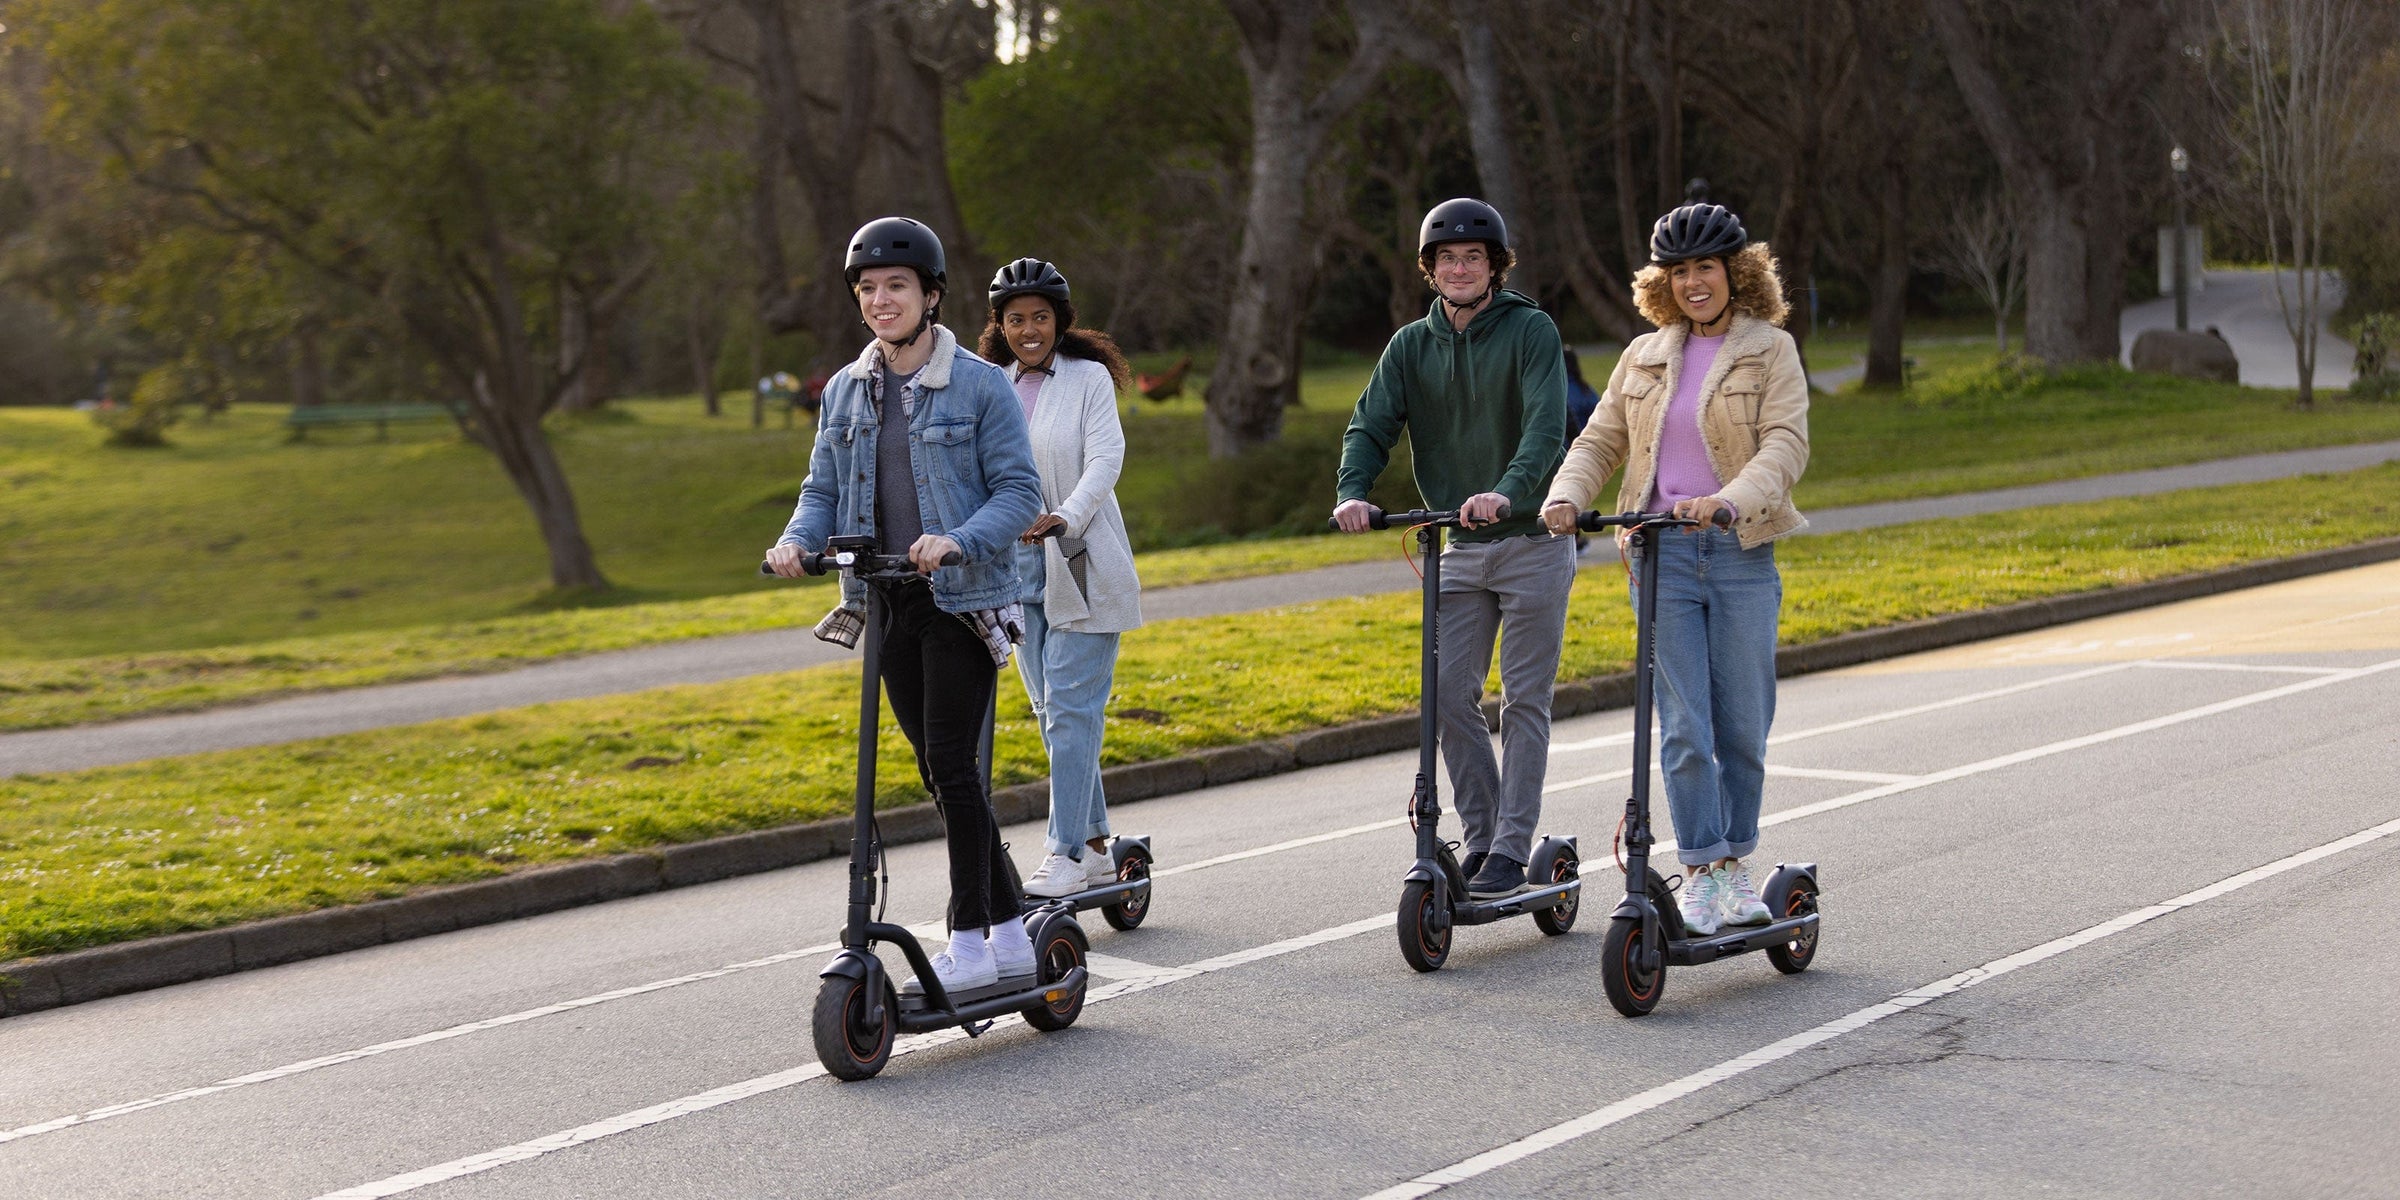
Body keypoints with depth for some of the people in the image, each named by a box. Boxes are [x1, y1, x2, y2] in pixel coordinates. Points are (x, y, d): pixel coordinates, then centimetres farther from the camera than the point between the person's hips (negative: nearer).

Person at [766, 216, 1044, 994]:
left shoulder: (980, 385, -6)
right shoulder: (845, 391, 10)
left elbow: (1019, 491, -9)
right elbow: (824, 488, 12)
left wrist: (958, 540, -26)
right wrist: (797, 540, -9)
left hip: (965, 601, -6)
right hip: (889, 605, 6)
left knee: (952, 763, -11)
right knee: (939, 772, 9)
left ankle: (969, 942, -4)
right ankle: (1010, 931, 19)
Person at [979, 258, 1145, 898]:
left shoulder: (1089, 378, -2)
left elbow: (1105, 459, -13)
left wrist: (1066, 517, -30)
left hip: (1081, 564, -5)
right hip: (1016, 564, 5)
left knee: (1071, 707, -10)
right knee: (1050, 709, 8)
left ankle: (1068, 853, -9)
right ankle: (1096, 846, 16)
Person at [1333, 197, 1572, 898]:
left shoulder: (1530, 331, -8)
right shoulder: (1412, 345, 7)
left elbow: (1546, 425, -21)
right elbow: (1372, 425, -1)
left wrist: (1508, 491, -39)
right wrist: (1352, 492, -21)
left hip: (1533, 542, -5)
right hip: (1459, 549, 5)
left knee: (1523, 699, -2)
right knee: (1450, 694, 0)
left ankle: (1511, 851, 2)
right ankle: (1480, 838, 11)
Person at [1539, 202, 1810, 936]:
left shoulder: (1771, 351, 3)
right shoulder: (1644, 358, 14)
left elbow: (1786, 445, -10)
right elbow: (1599, 442, 13)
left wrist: (1730, 498, -28)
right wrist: (1565, 497, -7)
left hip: (1741, 553, -2)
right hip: (1662, 553, 2)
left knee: (1743, 725, 4)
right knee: (1685, 725, -4)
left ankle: (1734, 863, 19)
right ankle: (1699, 874, 1)